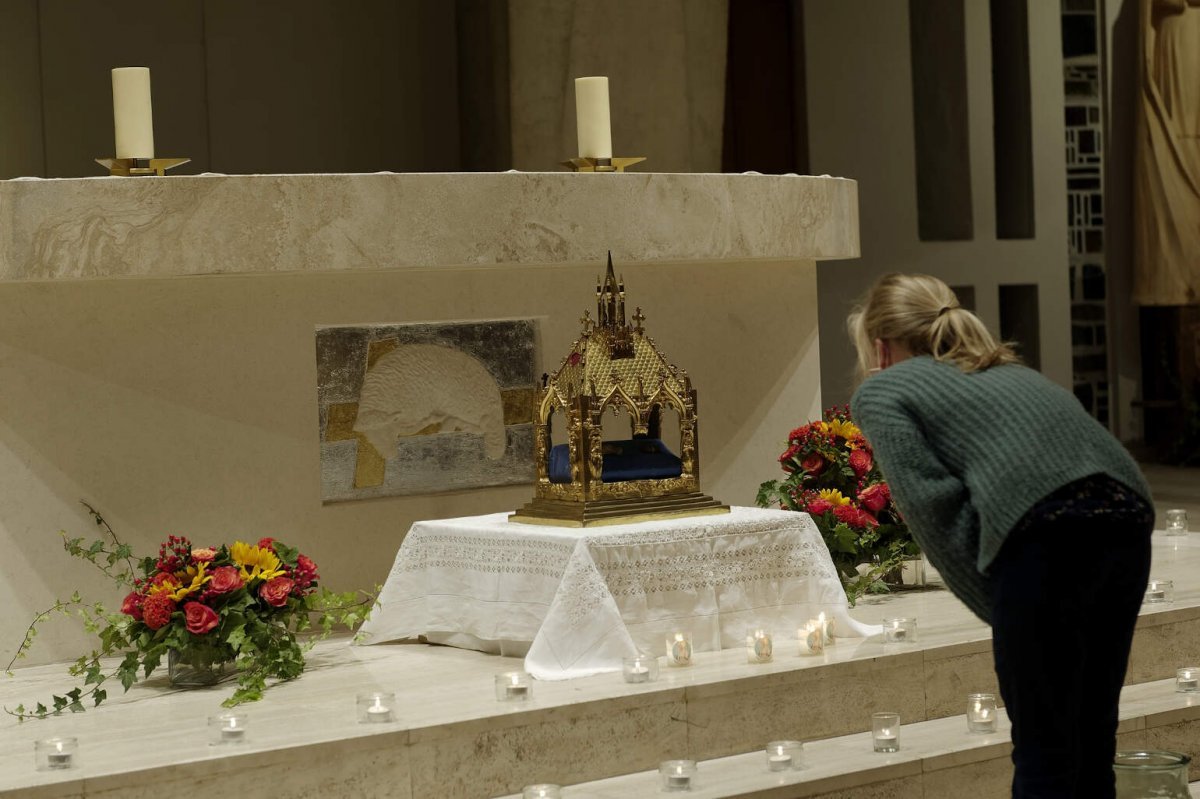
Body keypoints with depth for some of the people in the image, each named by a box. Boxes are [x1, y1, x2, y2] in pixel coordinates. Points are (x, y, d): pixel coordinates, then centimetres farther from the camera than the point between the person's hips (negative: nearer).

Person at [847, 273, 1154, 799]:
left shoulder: (879, 393, 16)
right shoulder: (1003, 370, 35)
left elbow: (935, 507, 0)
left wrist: (996, 607, 6)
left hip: (1045, 534, -7)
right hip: (1129, 517, 7)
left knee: (1043, 754, 4)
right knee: (1092, 738, 17)